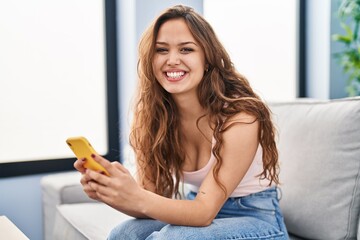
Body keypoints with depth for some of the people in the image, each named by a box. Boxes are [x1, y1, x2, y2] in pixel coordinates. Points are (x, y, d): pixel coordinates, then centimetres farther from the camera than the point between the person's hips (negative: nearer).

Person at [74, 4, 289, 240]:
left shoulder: (239, 115, -24)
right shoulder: (152, 113, -9)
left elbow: (204, 212, -27)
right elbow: (151, 198, -12)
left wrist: (137, 199, -45)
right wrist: (110, 192, -35)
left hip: (257, 218, -4)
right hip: (198, 210, 4)